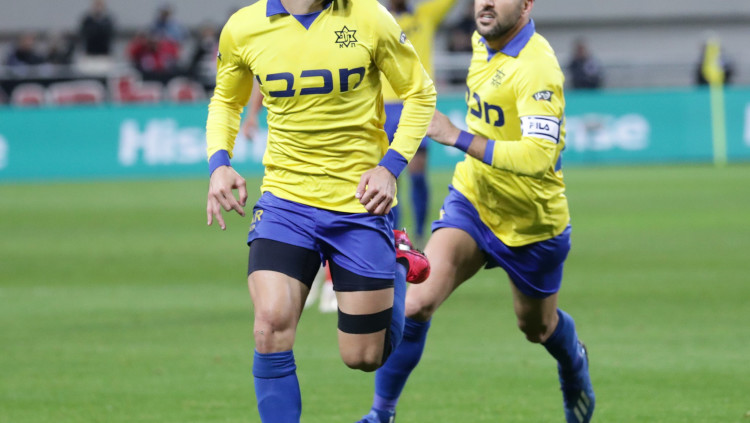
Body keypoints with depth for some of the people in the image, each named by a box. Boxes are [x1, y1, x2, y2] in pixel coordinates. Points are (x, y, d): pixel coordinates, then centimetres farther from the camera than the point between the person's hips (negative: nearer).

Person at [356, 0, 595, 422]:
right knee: (417, 301, -19)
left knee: (537, 327, 21)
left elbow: (538, 156, -41)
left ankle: (574, 363, 57)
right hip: (471, 201, 5)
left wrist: (457, 137, -41)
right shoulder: (484, 41, -5)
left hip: (532, 224, -5)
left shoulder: (537, 68, -30)